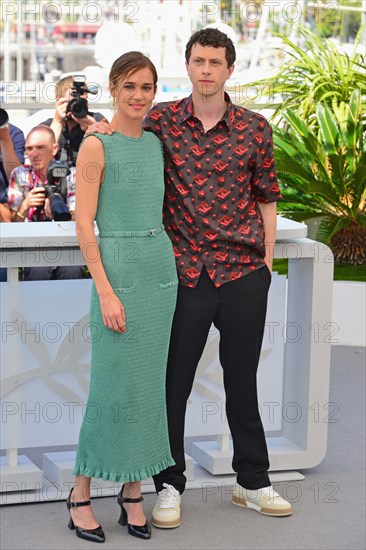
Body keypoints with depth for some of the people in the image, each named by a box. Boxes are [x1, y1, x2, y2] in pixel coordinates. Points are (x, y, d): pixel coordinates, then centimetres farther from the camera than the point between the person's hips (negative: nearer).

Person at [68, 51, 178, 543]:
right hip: (119, 268, -6)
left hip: (161, 268, 6)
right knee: (113, 384, -4)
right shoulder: (97, 146, -7)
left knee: (148, 384, 8)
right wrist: (106, 292, -16)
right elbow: (84, 224, -10)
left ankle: (133, 493, 17)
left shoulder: (156, 143, 11)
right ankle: (81, 493, 9)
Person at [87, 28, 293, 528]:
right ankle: (169, 486, 18)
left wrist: (267, 260, 5)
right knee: (173, 383, 4)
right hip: (185, 273, 0)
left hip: (243, 274, 1)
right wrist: (105, 130, -5)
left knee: (243, 381, 12)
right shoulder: (161, 121, 1)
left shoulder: (254, 128, 2)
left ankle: (253, 482, 25)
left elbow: (266, 197, 9)